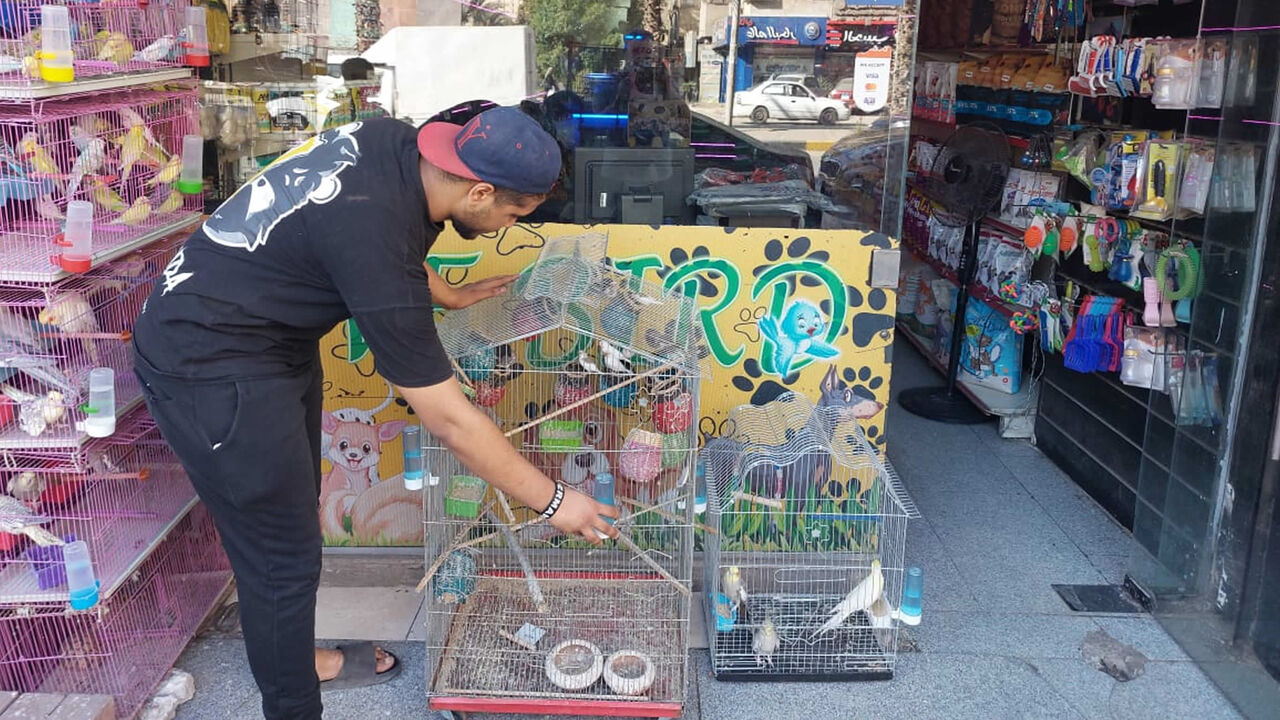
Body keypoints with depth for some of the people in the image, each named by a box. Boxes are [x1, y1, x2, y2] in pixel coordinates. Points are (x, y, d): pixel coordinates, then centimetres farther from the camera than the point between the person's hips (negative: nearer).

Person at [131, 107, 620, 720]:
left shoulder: (395, 141, -10)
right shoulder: (375, 242, -33)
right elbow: (449, 421, -26)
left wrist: (447, 295, 22)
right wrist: (552, 501, -17)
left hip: (277, 339, 10)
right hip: (211, 368, -10)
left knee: (296, 510, 22)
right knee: (284, 559, -2)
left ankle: (299, 657, 42)